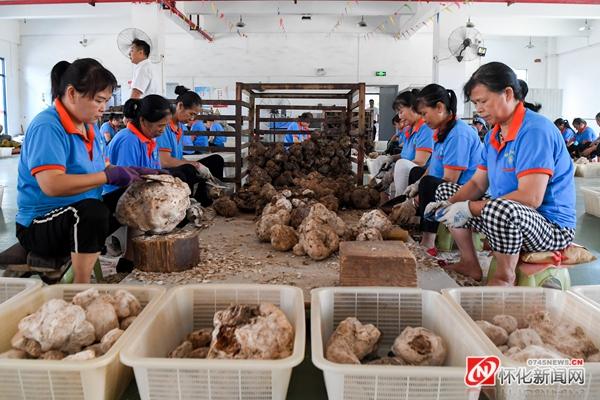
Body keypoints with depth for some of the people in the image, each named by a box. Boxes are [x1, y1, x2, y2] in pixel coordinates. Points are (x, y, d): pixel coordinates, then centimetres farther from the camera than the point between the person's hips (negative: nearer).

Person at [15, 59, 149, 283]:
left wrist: (123, 171, -3)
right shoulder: (47, 127, -19)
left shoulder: (88, 127, 8)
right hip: (39, 228, -9)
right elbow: (52, 185, -31)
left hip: (78, 219, 9)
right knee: (91, 211, -36)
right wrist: (109, 176, -26)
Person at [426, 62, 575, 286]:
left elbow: (531, 198, -29)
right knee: (445, 192, 13)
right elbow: (478, 183, 11)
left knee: (499, 209, -41)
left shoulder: (535, 131, -21)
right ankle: (470, 264, 13)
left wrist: (469, 208, -26)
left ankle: (504, 278, -14)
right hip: (502, 215, 10)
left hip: (552, 228, -9)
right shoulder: (494, 135, 9)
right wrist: (449, 204, -9)